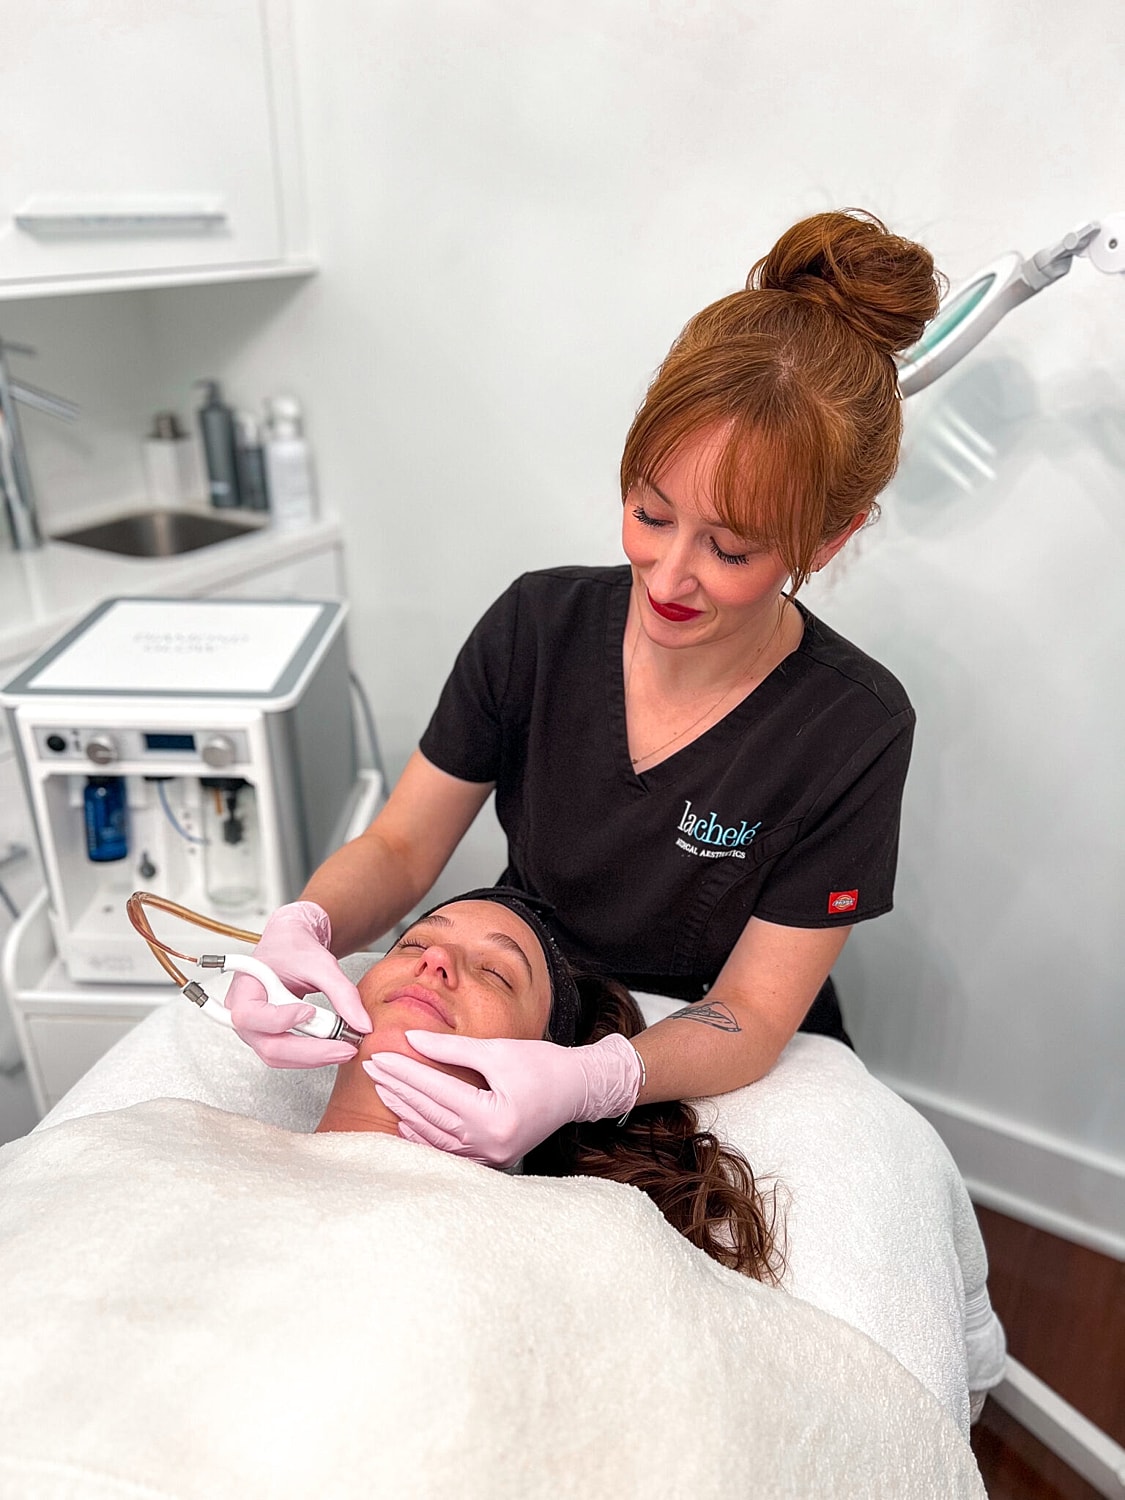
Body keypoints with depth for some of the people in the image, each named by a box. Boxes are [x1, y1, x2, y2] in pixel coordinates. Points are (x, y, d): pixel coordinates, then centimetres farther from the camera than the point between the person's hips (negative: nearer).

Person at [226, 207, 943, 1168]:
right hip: (511, 1043, 2)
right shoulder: (539, 623, -12)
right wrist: (305, 928, -26)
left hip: (721, 1087, -1)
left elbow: (749, 1018, -17)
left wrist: (591, 1084, -37)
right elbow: (400, 847, -5)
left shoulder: (857, 731, -20)